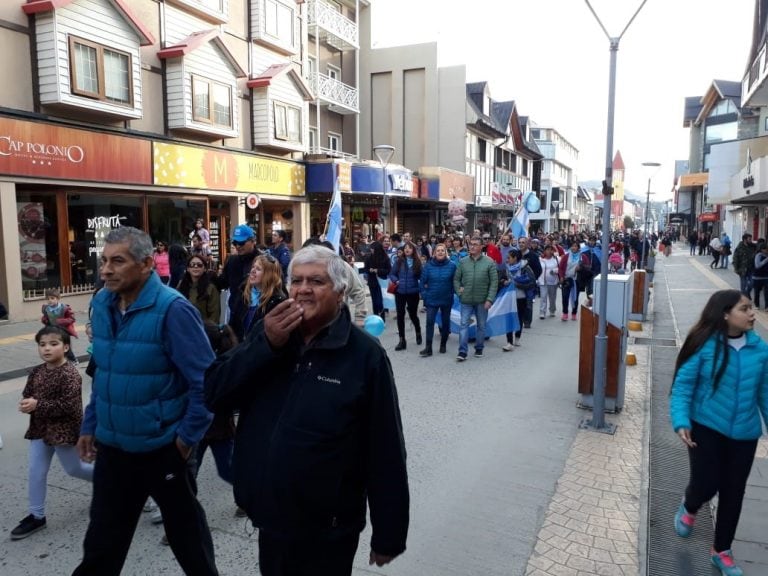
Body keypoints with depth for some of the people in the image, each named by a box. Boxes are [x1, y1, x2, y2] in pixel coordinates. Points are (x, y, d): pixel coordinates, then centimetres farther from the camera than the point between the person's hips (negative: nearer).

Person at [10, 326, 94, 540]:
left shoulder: (70, 374, -22)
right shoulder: (36, 372, 2)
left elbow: (69, 406, -27)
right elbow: (27, 395, 12)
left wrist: (38, 405, -27)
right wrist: (26, 404, -12)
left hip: (64, 430, -7)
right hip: (39, 430, 7)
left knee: (74, 469, 11)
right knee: (36, 472, 8)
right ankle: (36, 515, 21)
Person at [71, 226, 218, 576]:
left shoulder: (172, 309, -21)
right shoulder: (101, 304, 1)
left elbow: (205, 380, -19)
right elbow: (101, 374, 13)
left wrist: (188, 436, -15)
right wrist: (90, 425, 12)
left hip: (163, 449, -6)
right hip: (112, 446, 6)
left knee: (186, 535, 16)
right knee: (102, 540, 22)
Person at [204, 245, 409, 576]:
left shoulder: (365, 354, -15)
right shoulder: (268, 332, 0)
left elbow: (385, 452, -12)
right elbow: (214, 396, -8)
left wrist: (388, 535, -8)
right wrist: (266, 344, -20)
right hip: (269, 518, 5)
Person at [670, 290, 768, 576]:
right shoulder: (704, 345, -16)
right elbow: (683, 385, -13)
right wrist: (681, 421, -24)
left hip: (744, 433, 4)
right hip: (706, 428, -3)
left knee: (733, 492, 12)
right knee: (706, 484, -4)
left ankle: (721, 550, 34)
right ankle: (688, 509, 36)